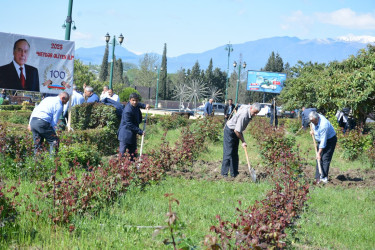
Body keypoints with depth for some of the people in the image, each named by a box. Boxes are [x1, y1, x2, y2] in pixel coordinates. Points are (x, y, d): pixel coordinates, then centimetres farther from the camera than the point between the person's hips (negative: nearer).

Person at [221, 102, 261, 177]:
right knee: (228, 152, -12)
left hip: (236, 131, 9)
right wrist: (243, 141, -18)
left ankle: (234, 173, 10)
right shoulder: (243, 115, -34)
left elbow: (241, 106, 18)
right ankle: (224, 173, -9)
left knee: (235, 153, 8)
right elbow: (237, 131, -30)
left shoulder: (248, 107, -7)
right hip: (230, 131, -9)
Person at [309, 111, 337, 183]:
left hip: (330, 140, -8)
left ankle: (323, 177, -16)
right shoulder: (314, 119, -11)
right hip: (320, 140, 8)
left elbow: (323, 141, -32)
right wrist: (312, 130, 4)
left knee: (325, 159, -16)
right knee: (319, 159, 4)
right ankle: (318, 177, 6)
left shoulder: (323, 125, -35)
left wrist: (319, 153, -30)